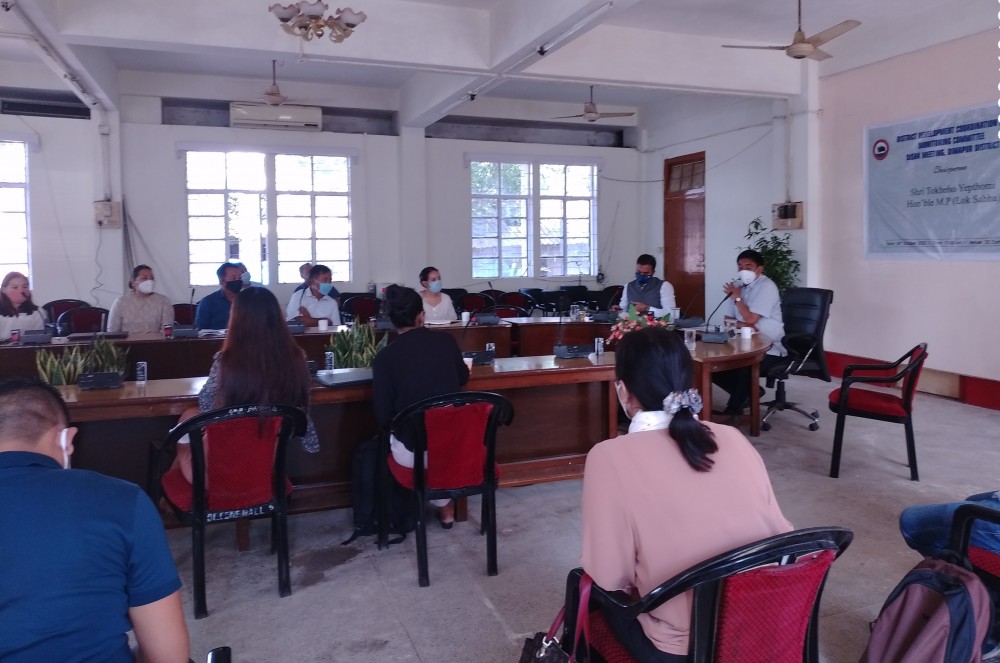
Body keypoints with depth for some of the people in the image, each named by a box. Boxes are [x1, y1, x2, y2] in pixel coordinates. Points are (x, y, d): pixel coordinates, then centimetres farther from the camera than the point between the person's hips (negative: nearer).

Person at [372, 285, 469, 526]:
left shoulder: (385, 357, -10)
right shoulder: (447, 341, -1)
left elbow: (384, 417, -7)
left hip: (414, 452, -3)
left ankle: (442, 505, 37)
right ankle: (444, 505, 38)